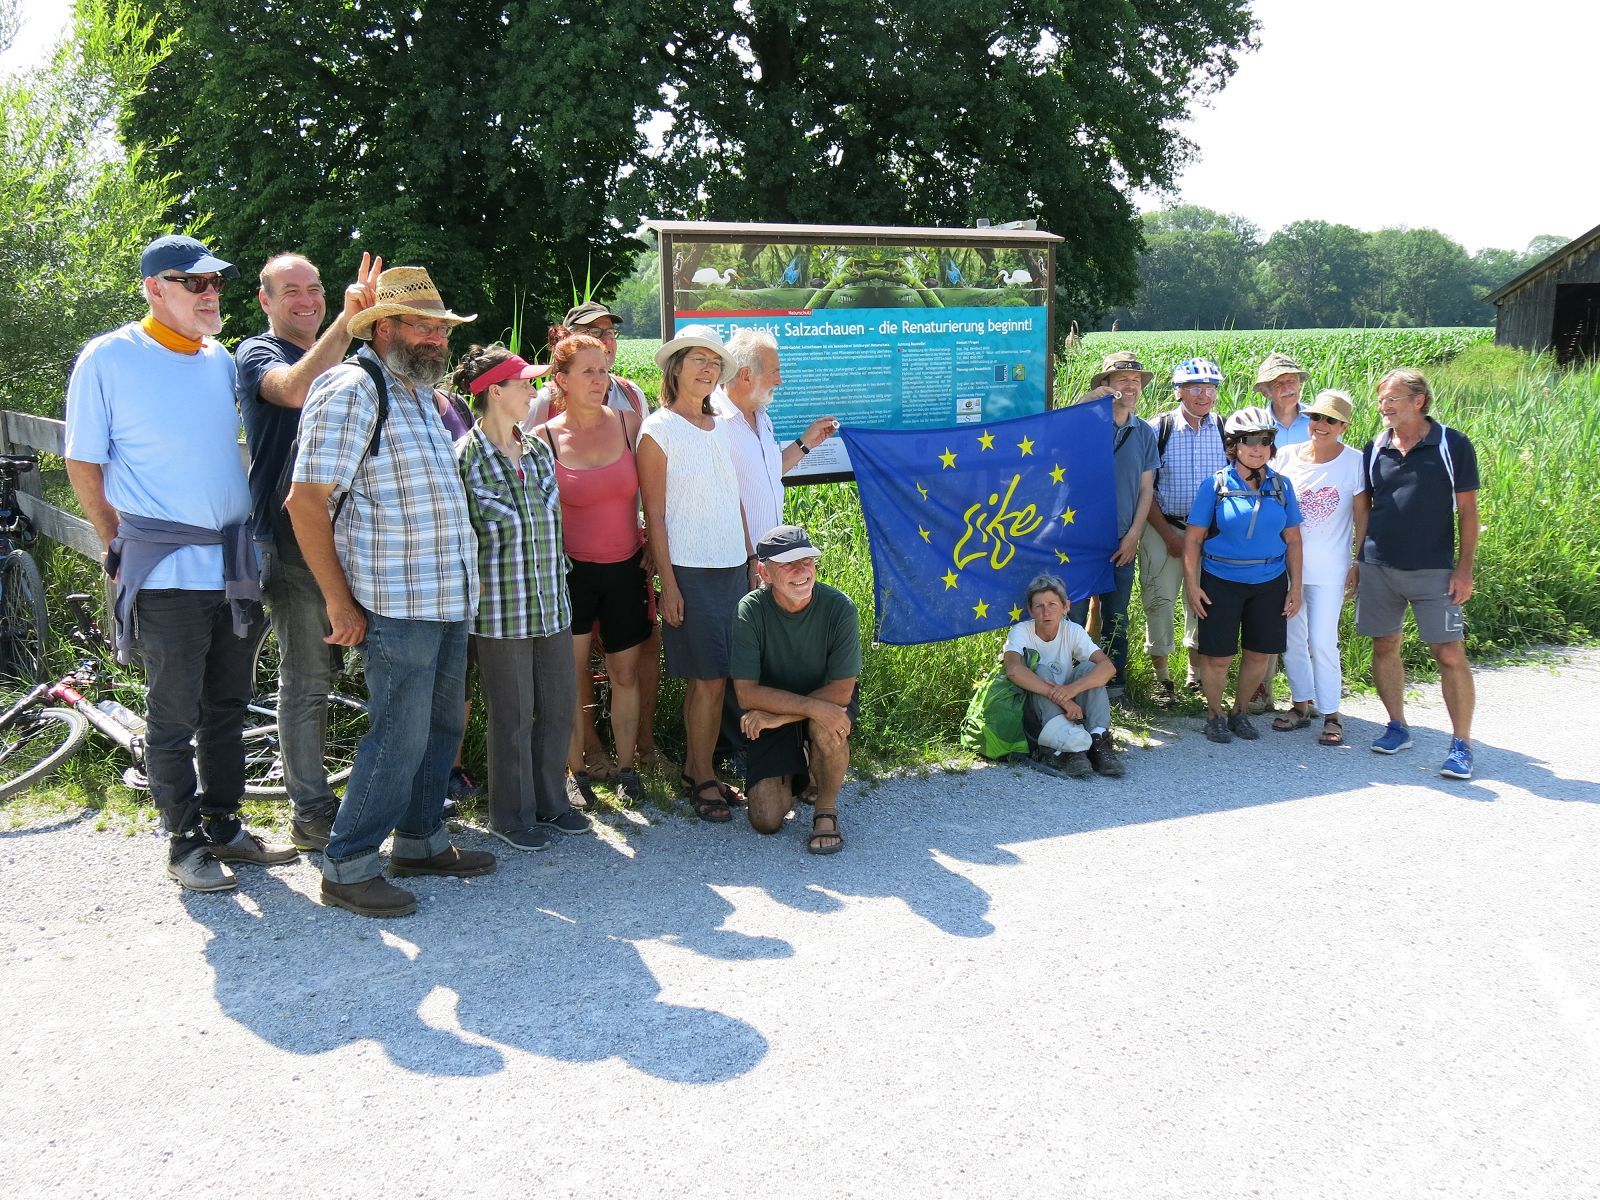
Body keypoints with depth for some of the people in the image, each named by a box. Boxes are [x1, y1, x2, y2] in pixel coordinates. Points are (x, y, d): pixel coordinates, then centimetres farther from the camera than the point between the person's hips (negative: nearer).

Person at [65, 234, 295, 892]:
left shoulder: (222, 360, 10)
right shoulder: (109, 358, -6)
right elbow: (83, 465, -2)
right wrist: (124, 549, 0)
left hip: (236, 562, 6)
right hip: (166, 571, -6)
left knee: (228, 705, 15)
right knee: (174, 714, 3)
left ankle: (223, 825, 29)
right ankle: (184, 841, 17)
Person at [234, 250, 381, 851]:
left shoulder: (341, 357, 18)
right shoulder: (257, 354, -2)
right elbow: (296, 390, -26)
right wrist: (346, 321, -33)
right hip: (294, 537, -6)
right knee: (307, 679, -1)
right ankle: (311, 812, 8)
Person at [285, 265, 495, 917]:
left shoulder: (422, 393, 16)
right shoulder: (353, 391, -13)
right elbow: (306, 501, -18)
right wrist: (340, 602, -16)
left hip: (448, 596, 9)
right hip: (397, 605, -9)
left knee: (442, 725, 16)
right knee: (400, 736, -5)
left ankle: (419, 840, 31)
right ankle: (346, 867, 9)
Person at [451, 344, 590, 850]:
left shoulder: (539, 451, 9)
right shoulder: (465, 458, -11)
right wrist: (473, 591, -9)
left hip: (552, 603, 6)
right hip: (501, 611, -6)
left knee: (560, 705, 12)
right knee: (513, 715, 4)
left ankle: (550, 803, 29)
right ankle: (513, 816, 21)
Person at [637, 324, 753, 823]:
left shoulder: (721, 427, 13)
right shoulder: (658, 430, -6)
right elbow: (654, 516, -8)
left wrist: (751, 561, 14)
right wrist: (667, 585, -12)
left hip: (733, 567, 6)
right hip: (690, 571, -6)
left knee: (716, 678, 6)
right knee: (709, 680, -3)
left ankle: (696, 767, 19)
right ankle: (702, 780, 10)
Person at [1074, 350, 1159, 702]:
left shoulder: (1144, 433, 8)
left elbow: (1146, 489, 8)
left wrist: (1133, 536, 0)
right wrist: (1085, 402, -22)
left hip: (1122, 544, 4)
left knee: (1116, 619, 12)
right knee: (1074, 614, -1)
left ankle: (1114, 685, 22)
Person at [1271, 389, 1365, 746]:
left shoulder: (1354, 462, -6)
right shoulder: (1286, 457, 0)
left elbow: (1362, 516, -1)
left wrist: (1359, 564, -3)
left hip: (1328, 569, -3)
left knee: (1322, 642, -5)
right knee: (1291, 638, 10)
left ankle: (1331, 714, 8)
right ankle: (1301, 704, 25)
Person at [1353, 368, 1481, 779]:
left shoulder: (1452, 445, -4)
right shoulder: (1375, 448, 6)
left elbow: (1467, 510, -2)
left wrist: (1464, 569, -7)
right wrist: (1358, 560, 9)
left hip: (1433, 570, -4)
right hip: (1378, 567, 4)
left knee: (1450, 654, -5)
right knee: (1384, 647, 9)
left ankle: (1461, 744, 3)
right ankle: (1397, 728, 24)